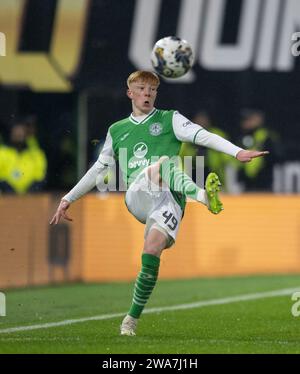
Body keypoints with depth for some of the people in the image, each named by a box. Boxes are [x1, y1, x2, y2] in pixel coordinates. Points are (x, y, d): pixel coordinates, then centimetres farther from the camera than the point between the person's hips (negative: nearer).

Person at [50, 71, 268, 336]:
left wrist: (238, 152, -13)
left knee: (151, 255, -20)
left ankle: (132, 320, -5)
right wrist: (68, 199, 34)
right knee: (164, 162, -31)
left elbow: (203, 136, 3)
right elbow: (98, 170, 34)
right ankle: (203, 195, -57)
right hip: (137, 197, 1)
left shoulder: (169, 120, 17)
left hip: (170, 201, -1)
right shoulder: (117, 131, 26)